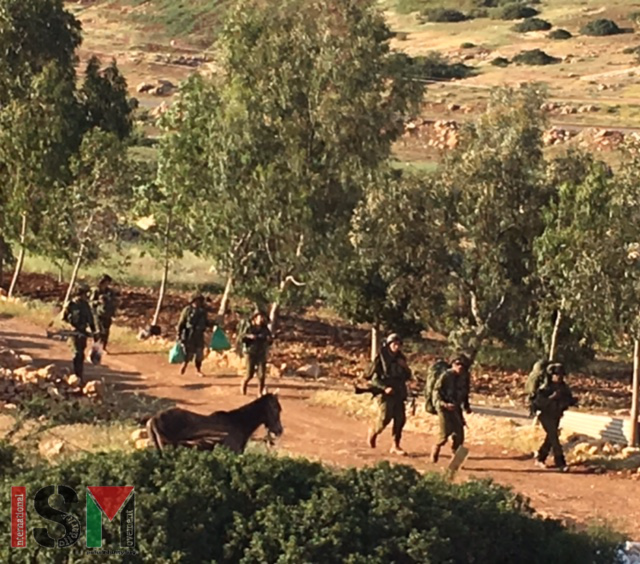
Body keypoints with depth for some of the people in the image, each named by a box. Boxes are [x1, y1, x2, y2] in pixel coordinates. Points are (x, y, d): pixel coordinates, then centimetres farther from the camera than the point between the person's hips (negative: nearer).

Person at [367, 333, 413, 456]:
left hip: (398, 394, 5)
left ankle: (395, 446, 8)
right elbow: (374, 378, -8)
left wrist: (405, 367, -4)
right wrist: (385, 388, -22)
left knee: (400, 419, -2)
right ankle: (373, 432, 20)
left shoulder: (400, 359, 10)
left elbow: (408, 377, 16)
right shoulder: (381, 359, -6)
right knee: (385, 418, -12)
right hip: (385, 394, -5)